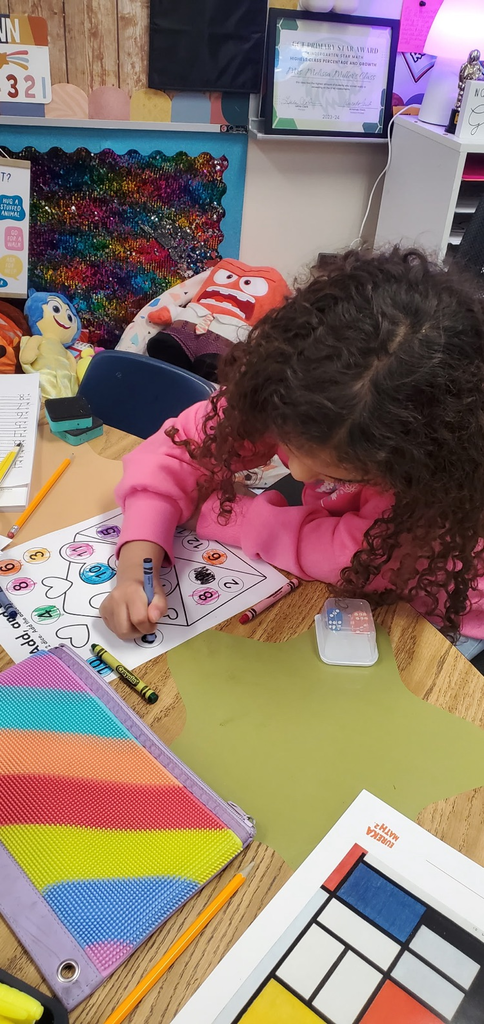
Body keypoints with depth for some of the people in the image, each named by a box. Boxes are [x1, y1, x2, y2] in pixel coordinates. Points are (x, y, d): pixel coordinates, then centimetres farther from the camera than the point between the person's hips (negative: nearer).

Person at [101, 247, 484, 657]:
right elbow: (177, 450, -17)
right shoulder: (296, 390, -23)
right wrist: (136, 568, -32)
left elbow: (363, 557, -29)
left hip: (442, 620, -3)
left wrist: (207, 510, -22)